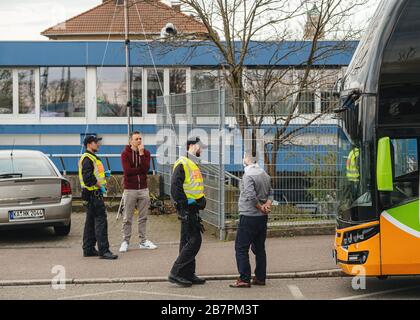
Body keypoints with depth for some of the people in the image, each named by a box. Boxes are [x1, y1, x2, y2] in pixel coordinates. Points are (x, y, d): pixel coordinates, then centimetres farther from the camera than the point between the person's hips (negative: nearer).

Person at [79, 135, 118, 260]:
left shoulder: (92, 158, 20)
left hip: (93, 194, 11)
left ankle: (88, 249, 19)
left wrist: (104, 174, 11)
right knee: (101, 221, -12)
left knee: (91, 222, 14)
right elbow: (87, 177, -24)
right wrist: (99, 185, -19)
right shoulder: (87, 158, -14)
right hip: (94, 194, -11)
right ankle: (103, 251, -13)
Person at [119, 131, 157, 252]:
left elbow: (146, 168, -12)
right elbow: (127, 171, -16)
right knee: (127, 218, 1)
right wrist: (141, 169, -9)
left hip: (143, 189, 3)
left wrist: (141, 153, -14)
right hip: (130, 190, -3)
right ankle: (125, 242, 8)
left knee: (143, 217, 8)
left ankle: (143, 241, 16)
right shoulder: (125, 154, -3)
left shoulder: (146, 153, 5)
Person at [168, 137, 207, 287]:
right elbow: (175, 187, -21)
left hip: (193, 208, 10)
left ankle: (188, 275, 17)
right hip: (187, 209, -10)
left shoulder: (194, 165, 20)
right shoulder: (182, 164, -13)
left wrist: (201, 200, 12)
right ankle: (176, 273, -8)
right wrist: (184, 204, -21)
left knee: (188, 241, 12)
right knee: (194, 241, -11)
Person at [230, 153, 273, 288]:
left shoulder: (248, 175, -16)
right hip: (262, 217, 8)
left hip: (249, 216, -8)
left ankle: (244, 279, -6)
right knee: (259, 248, 14)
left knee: (241, 248, -3)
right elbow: (270, 193, 11)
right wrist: (267, 204, -5)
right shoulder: (265, 174, 10)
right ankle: (260, 278, 18)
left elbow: (251, 196, -24)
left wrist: (260, 207, -10)